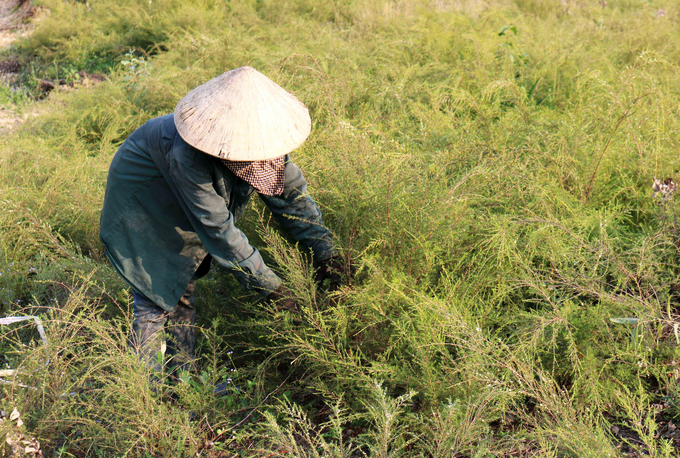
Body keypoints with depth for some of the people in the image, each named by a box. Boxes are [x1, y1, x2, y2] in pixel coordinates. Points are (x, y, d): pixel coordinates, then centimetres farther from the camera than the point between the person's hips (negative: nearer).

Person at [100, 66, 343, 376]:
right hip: (141, 205, -6)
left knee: (183, 288, 15)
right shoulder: (188, 155, -43)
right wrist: (268, 286, -34)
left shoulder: (257, 136, -23)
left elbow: (290, 192, -12)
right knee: (154, 298, -6)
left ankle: (182, 375, 30)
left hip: (182, 213, 7)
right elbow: (218, 231, -38)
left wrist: (324, 252, -16)